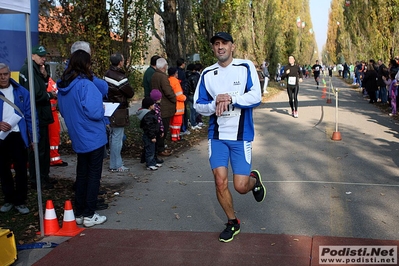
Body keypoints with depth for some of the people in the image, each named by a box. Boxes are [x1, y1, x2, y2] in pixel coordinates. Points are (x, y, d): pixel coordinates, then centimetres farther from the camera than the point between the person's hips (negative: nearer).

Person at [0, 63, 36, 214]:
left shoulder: (21, 92, 0)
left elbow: (30, 116, 2)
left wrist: (33, 138, -3)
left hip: (17, 136, -1)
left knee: (21, 169, 3)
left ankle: (20, 201, 17)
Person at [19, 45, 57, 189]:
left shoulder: (38, 69, 14)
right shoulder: (28, 69, -16)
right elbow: (34, 94, -24)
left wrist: (45, 76, -4)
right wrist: (50, 95, -8)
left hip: (41, 114, 10)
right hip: (35, 115, -10)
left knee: (44, 147, 16)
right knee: (38, 148, -3)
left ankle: (44, 176, 27)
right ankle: (36, 180, 7)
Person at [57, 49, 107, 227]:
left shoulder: (63, 85, 5)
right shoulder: (85, 84, -20)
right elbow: (94, 112, -26)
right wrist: (102, 109, -6)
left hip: (78, 137, 7)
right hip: (93, 137, -7)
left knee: (82, 174, 16)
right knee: (93, 175, 4)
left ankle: (79, 213, 23)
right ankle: (89, 215, 9)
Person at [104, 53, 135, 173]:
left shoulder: (107, 74, 5)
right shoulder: (120, 77, -21)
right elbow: (130, 93, -13)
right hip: (119, 111, -9)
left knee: (113, 136, 19)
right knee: (117, 137, -3)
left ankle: (114, 161, 31)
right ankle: (116, 165, 3)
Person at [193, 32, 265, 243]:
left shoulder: (246, 67, -3)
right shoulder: (207, 74, 6)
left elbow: (256, 97, -12)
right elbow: (198, 104, 4)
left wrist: (231, 99, -23)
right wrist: (214, 105, -16)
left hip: (241, 136, -2)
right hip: (217, 135, 3)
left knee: (241, 186, -3)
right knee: (220, 181, -1)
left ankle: (254, 179, 35)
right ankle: (232, 223, 22)